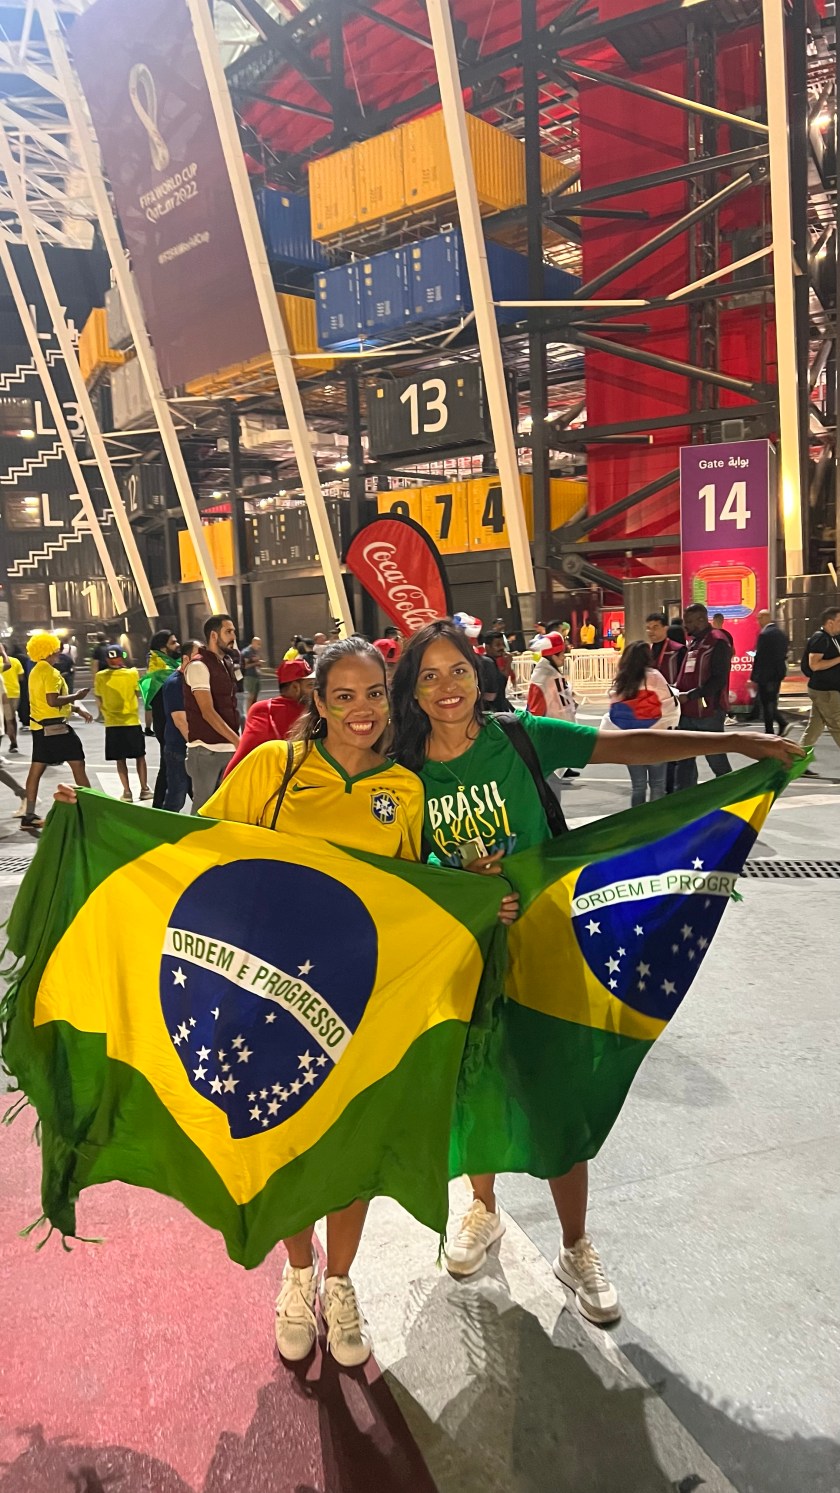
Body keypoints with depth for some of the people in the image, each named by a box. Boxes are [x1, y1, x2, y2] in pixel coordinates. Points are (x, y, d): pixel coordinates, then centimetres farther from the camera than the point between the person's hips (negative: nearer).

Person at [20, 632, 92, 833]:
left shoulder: (36, 671, 16)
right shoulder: (50, 672, -15)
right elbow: (53, 701, -24)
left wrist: (76, 708, 15)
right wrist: (76, 696, -11)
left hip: (39, 726, 9)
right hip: (54, 726, -9)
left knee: (37, 769, 9)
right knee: (77, 763, -1)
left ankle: (29, 815, 10)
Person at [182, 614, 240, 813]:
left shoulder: (228, 663, 13)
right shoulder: (199, 666, -10)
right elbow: (208, 712, -16)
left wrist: (236, 741, 11)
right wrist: (237, 740, -20)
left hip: (229, 747, 7)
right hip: (206, 750, -7)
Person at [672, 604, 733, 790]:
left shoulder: (717, 642, -9)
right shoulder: (690, 643, 16)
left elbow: (718, 680, -17)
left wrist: (689, 695, -21)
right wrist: (677, 692, 4)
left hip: (709, 711, -8)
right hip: (687, 712, 8)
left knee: (716, 758, 4)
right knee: (684, 760, 8)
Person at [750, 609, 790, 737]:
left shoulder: (764, 634, -16)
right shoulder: (782, 634, 10)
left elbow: (759, 658, -17)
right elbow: (784, 654, 13)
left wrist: (754, 679, -13)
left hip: (766, 675, -8)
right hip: (779, 673, 8)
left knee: (766, 705, 0)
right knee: (772, 704, 17)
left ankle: (769, 735, 5)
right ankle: (784, 722, 0)